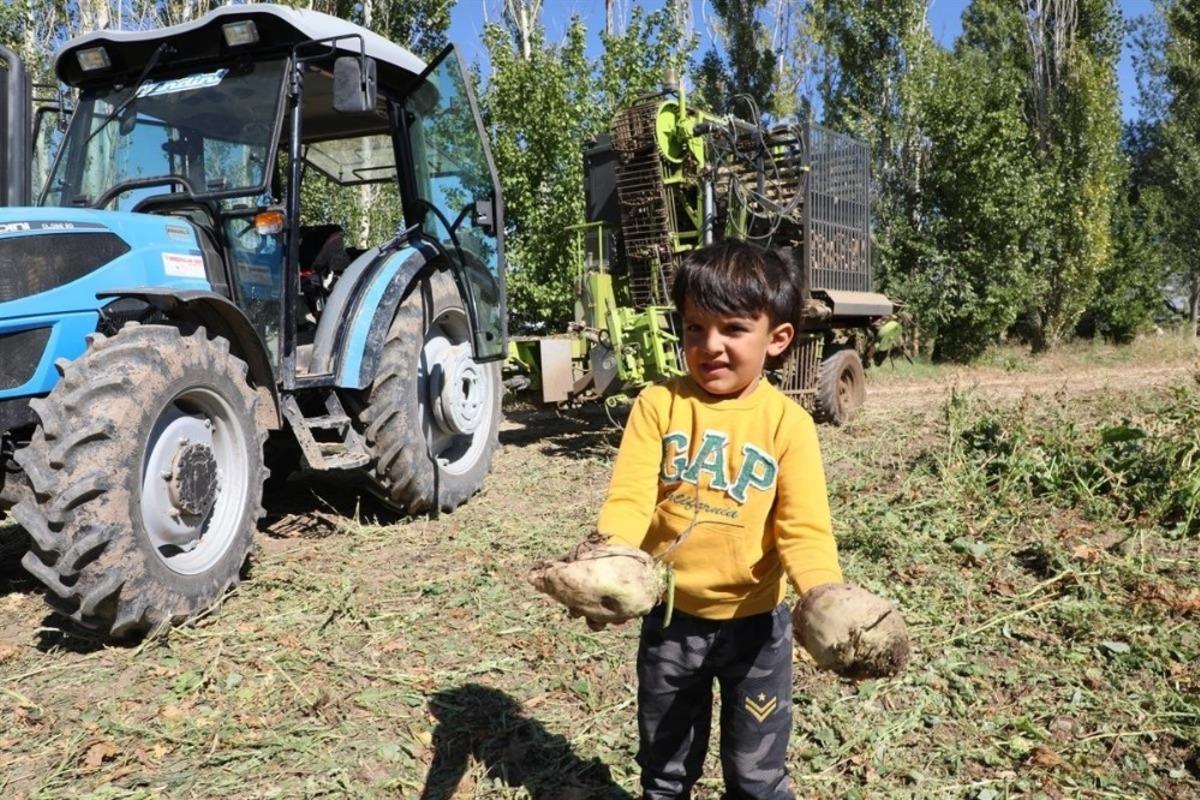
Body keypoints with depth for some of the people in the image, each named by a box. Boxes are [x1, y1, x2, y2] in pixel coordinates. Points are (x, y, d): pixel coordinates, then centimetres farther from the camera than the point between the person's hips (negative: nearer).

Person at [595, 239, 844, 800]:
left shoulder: (787, 422, -12)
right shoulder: (657, 404, -9)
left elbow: (804, 528, -15)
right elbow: (629, 498, -15)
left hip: (754, 624, -1)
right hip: (670, 619, 1)